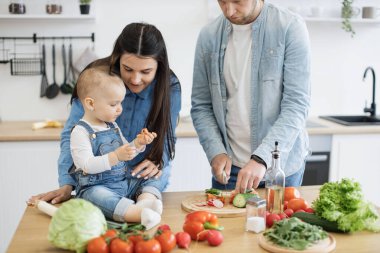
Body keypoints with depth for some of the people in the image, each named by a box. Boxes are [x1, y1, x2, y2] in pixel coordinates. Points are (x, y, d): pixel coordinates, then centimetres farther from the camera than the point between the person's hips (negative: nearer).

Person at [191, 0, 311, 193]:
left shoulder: (291, 28, -11)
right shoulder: (208, 36, -1)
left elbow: (297, 105, -16)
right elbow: (201, 106, 3)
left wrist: (261, 158, -25)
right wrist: (216, 152, -11)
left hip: (280, 166, -2)